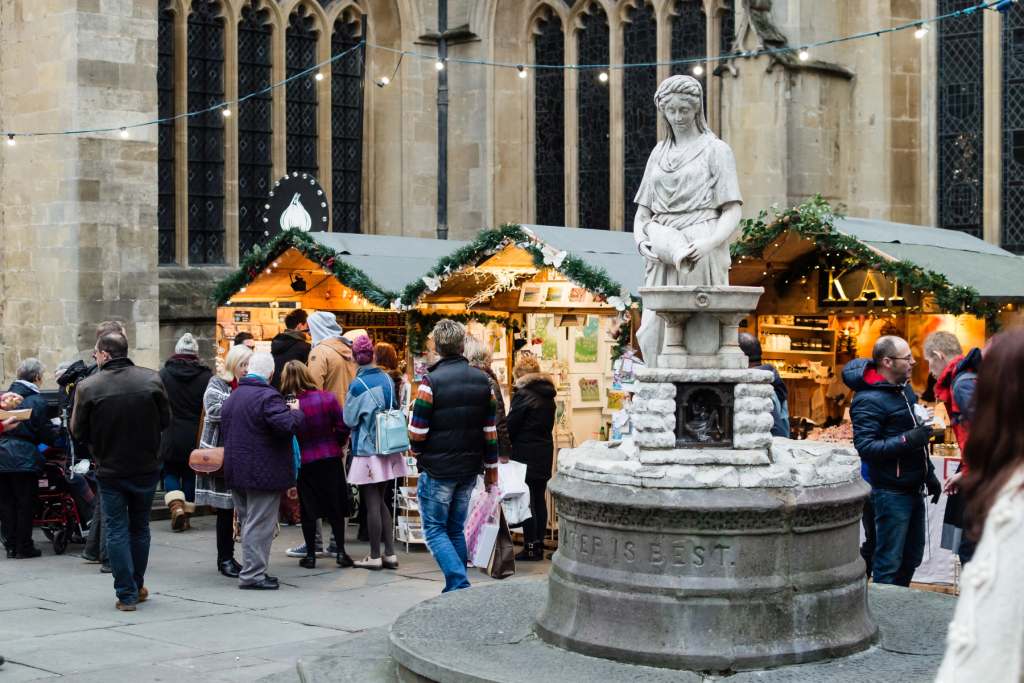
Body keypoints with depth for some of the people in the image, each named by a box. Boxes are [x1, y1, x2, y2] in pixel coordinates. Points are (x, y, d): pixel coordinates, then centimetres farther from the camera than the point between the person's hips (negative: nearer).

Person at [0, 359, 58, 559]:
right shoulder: (37, 401, -9)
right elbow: (47, 433, -8)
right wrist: (55, 438, 11)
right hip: (24, 458, -5)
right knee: (25, 504, 5)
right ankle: (24, 547, 9)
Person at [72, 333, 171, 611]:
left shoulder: (88, 387, -13)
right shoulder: (151, 379, -8)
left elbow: (78, 431, -6)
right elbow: (165, 420, 0)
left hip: (110, 470, -2)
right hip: (146, 468, 2)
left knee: (116, 530, 6)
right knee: (140, 527, 18)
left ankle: (126, 594, 4)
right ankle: (138, 586, 28)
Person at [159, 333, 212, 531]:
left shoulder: (163, 374, -6)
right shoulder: (206, 377, -6)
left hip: (169, 436, -1)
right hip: (195, 438, 1)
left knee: (170, 472, 14)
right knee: (190, 474, 13)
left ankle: (176, 506, -8)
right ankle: (186, 515, 15)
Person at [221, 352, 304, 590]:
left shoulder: (232, 397, 12)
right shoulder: (267, 396, -17)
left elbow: (225, 429, 19)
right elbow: (288, 425, -26)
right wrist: (295, 411, -8)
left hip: (236, 470, 8)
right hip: (263, 472, -8)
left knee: (248, 523, 16)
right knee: (259, 525, -3)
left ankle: (252, 570, 22)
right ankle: (252, 574, -3)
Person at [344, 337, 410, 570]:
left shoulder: (358, 385, -14)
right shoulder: (388, 379, 2)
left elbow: (350, 419, -6)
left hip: (367, 449, -6)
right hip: (388, 448, 6)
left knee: (372, 504, 0)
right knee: (382, 502, 14)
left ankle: (375, 556, 5)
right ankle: (390, 553, 13)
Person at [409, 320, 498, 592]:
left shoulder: (431, 381, -14)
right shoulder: (482, 381, 3)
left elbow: (417, 432, -13)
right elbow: (490, 431, 7)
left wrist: (419, 452, 8)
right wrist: (491, 467, 16)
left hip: (437, 470, -5)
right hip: (469, 469, 5)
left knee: (435, 530, 3)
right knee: (456, 529, 16)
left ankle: (460, 584, -12)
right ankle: (457, 590, 17)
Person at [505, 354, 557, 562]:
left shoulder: (523, 395, -13)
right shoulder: (548, 396, 10)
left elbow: (511, 426, -10)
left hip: (526, 454, -7)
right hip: (545, 452, 7)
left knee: (527, 501, -3)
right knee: (540, 499, 10)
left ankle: (530, 547, -2)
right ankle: (539, 545, 14)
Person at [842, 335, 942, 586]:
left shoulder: (904, 389, 12)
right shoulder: (869, 400, -17)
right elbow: (865, 447, -25)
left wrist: (929, 474, 21)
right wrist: (908, 440, -29)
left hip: (913, 488, 9)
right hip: (891, 492, -9)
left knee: (912, 556, 17)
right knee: (888, 562, -2)